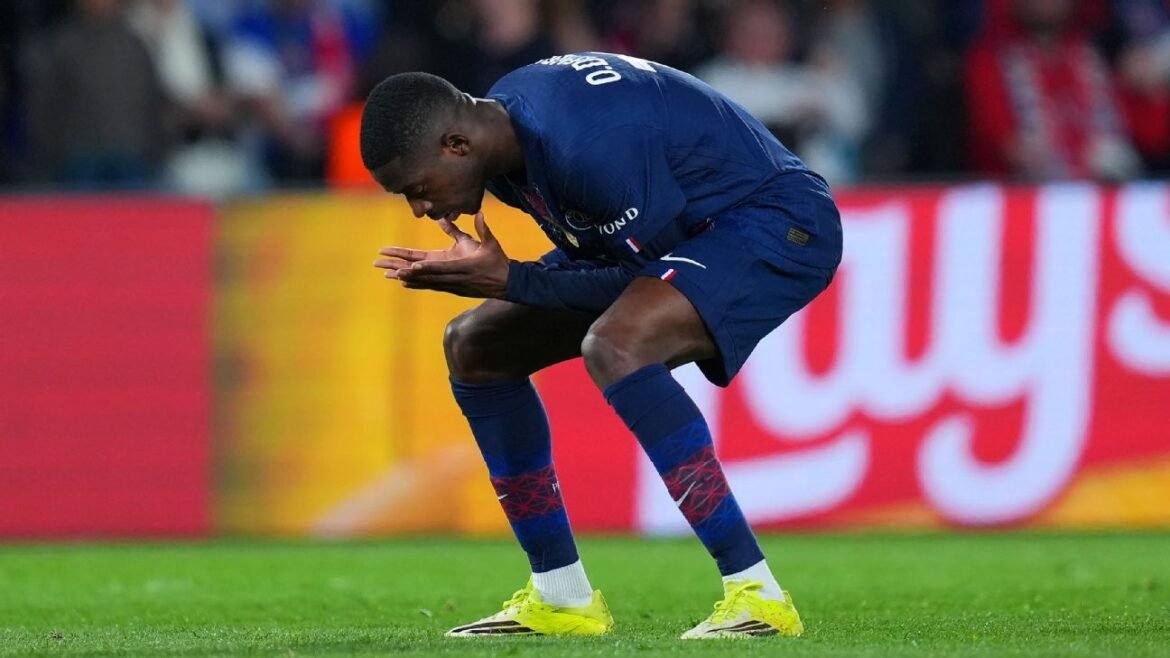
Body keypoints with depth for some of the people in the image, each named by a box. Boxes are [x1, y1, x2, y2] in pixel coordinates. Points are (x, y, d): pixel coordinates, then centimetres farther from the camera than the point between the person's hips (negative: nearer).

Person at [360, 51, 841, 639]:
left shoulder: (587, 145, -34)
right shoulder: (500, 128, -4)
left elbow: (644, 278, -25)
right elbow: (592, 258, 4)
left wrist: (508, 281, -24)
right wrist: (484, 274, -13)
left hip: (777, 223, -10)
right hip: (681, 233, 10)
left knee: (615, 346, -36)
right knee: (474, 346, 8)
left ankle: (756, 595, -30)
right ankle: (560, 598, 15)